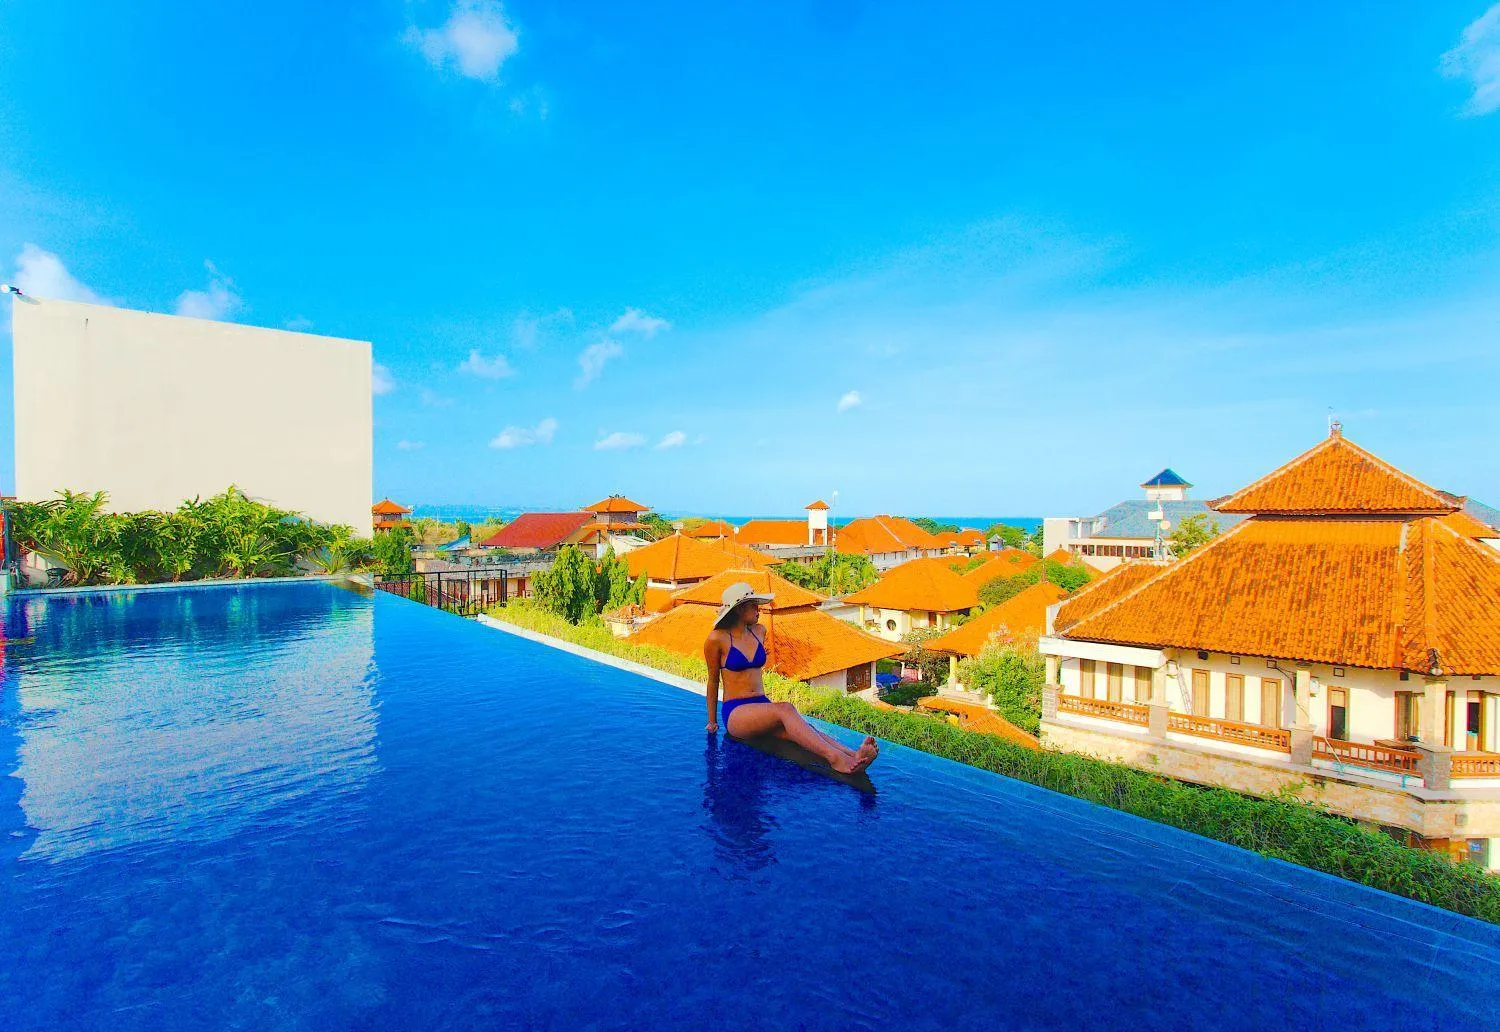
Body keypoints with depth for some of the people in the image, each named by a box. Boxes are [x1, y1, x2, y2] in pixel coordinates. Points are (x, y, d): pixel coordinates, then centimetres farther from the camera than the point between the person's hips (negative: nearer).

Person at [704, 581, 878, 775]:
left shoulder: (758, 631, 13)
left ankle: (853, 755, -51)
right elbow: (713, 681, 3)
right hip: (735, 713, -5)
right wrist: (712, 721, 10)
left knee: (804, 727, -28)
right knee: (785, 709, -36)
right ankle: (835, 758, -55)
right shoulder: (717, 639, -5)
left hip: (762, 706, 5)